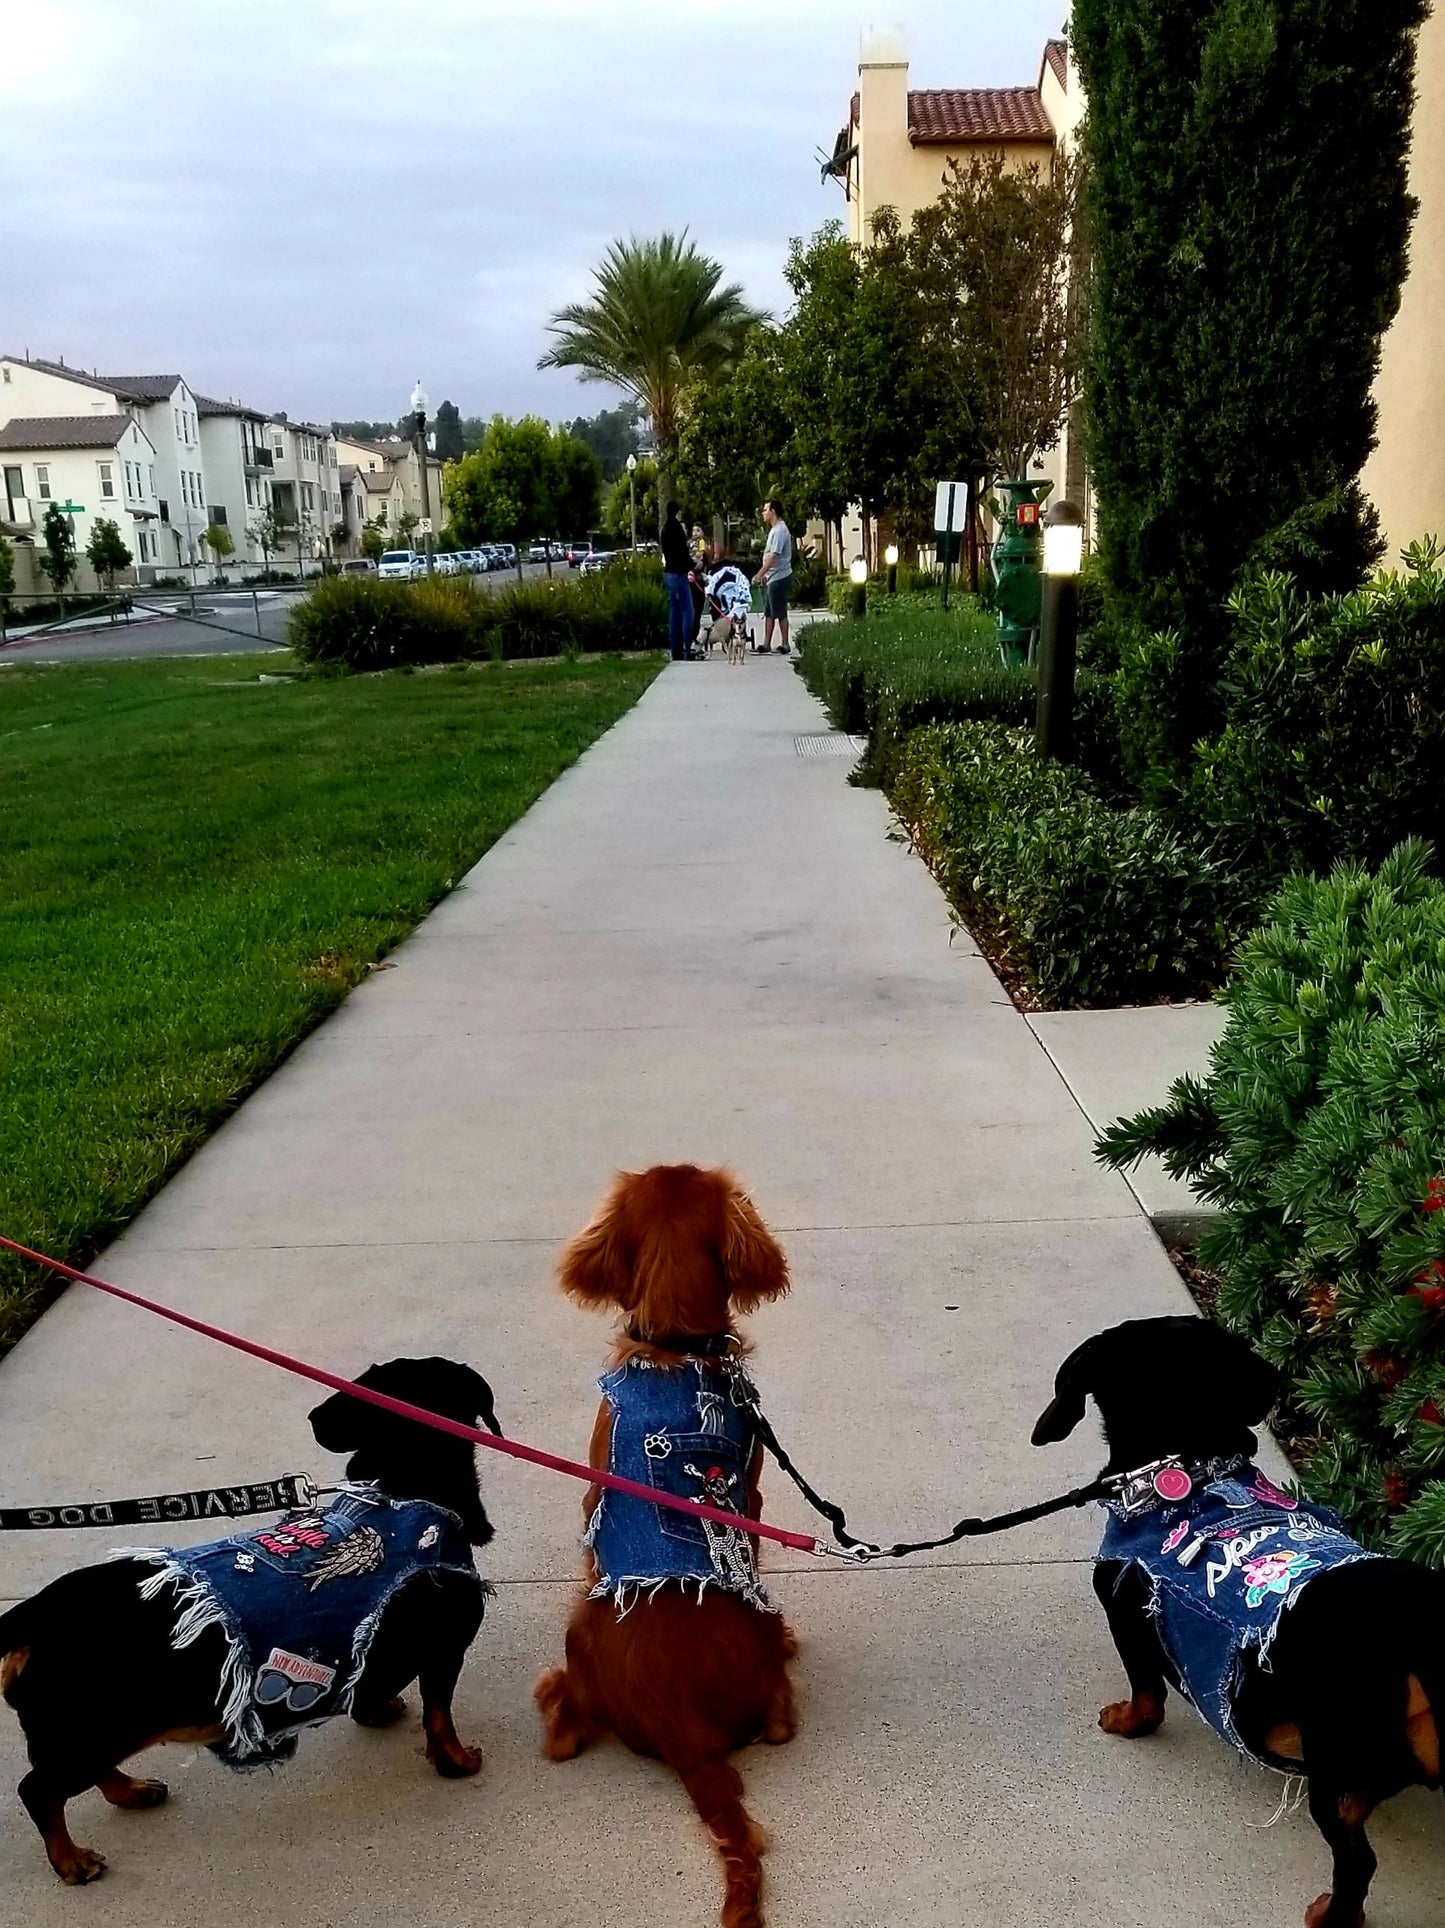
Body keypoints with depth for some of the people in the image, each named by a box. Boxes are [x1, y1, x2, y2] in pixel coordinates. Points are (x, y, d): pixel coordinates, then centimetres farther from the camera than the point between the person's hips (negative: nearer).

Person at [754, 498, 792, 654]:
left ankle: (785, 645, 3)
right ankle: (766, 645, 14)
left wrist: (759, 575, -25)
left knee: (780, 613, -3)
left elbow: (773, 556, -24)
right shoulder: (775, 529, 15)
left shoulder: (779, 530, -17)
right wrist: (764, 575, 18)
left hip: (778, 578, -10)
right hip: (772, 578, 10)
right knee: (768, 612, 11)